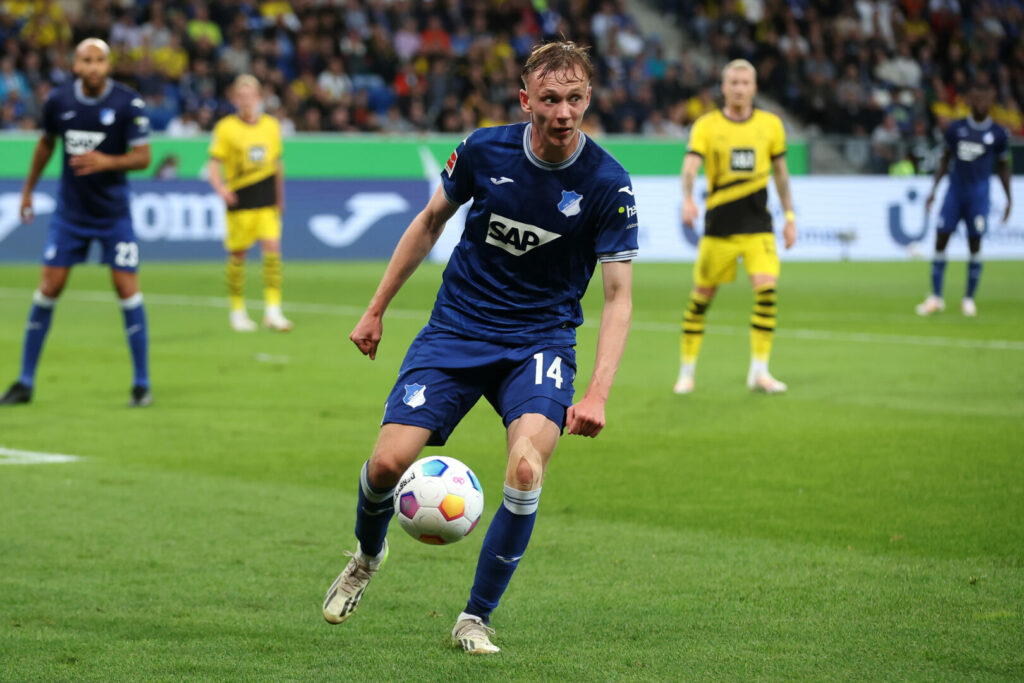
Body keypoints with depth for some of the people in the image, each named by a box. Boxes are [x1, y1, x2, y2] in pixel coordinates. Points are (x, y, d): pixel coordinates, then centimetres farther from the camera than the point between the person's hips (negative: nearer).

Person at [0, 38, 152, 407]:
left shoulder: (129, 103, -13)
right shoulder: (58, 100, -4)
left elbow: (143, 156, -11)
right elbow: (46, 143, 14)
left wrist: (106, 162, -29)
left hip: (113, 212, -2)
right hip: (70, 210, 2)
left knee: (127, 288, -7)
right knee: (49, 287, -1)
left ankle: (142, 384, 5)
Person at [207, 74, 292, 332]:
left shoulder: (271, 125, 9)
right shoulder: (225, 127, -3)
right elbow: (215, 163, -5)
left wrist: (280, 197, 23)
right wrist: (220, 187, -24)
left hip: (267, 201, 3)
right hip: (239, 200, -3)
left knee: (272, 248, -10)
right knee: (238, 254, 2)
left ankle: (272, 310, -8)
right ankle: (237, 311, 15)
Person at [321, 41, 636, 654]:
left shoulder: (608, 184, -12)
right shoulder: (485, 150, -7)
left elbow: (618, 294, -9)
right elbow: (430, 222, 11)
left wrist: (598, 393, -21)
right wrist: (377, 309, 13)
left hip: (540, 342, -1)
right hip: (457, 328, 2)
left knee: (527, 468, -26)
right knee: (389, 460, -11)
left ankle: (477, 618, -7)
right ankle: (368, 555, 26)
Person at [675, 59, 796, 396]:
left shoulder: (770, 125, 6)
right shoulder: (707, 125, -2)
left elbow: (780, 172, 16)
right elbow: (690, 165, -15)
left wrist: (790, 216, 13)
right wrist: (688, 199, -34)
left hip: (758, 225, 1)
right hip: (719, 225, -1)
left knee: (767, 289, -15)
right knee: (701, 296, 3)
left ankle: (759, 371, -7)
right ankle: (687, 371, 17)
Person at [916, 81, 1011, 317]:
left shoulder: (998, 134, 0)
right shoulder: (956, 129, 4)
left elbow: (1003, 167, 9)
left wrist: (1008, 199, 6)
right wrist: (934, 190, 8)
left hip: (979, 193, -2)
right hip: (955, 189, 2)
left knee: (975, 244, -3)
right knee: (941, 239, -4)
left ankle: (969, 298, 8)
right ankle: (936, 297, 2)